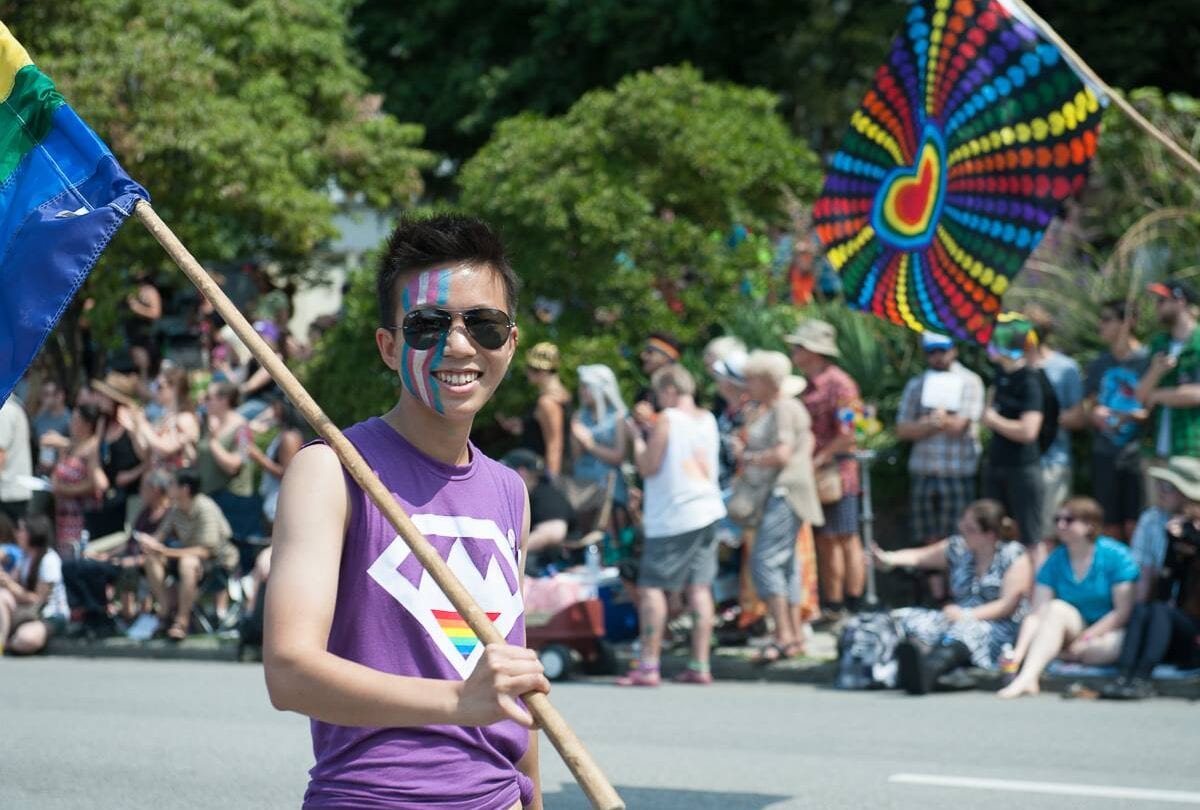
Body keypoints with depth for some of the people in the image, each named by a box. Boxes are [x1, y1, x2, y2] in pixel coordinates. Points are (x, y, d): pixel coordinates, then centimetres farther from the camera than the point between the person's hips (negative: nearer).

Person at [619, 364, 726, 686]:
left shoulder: (667, 419, -11)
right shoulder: (708, 420, 11)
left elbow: (648, 466, -11)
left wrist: (637, 437, 5)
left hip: (672, 517, -7)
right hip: (707, 511, 7)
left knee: (651, 587, -4)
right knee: (699, 587, 6)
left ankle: (648, 667, -8)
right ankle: (700, 665, 4)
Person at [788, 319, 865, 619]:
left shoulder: (839, 384, -12)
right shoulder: (807, 385, 15)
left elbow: (847, 435, -18)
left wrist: (819, 459, -15)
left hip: (835, 474, -8)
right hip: (813, 477, 9)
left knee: (846, 540, -3)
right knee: (825, 542, 12)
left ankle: (853, 608, 0)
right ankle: (832, 608, 18)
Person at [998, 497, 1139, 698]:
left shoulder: (1116, 555, -9)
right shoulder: (1055, 561, 0)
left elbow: (1124, 611, -12)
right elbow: (1036, 613, -8)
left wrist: (1085, 639, -18)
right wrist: (1019, 651, -23)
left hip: (1109, 633, -3)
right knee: (1056, 608, -28)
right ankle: (1027, 677, -44)